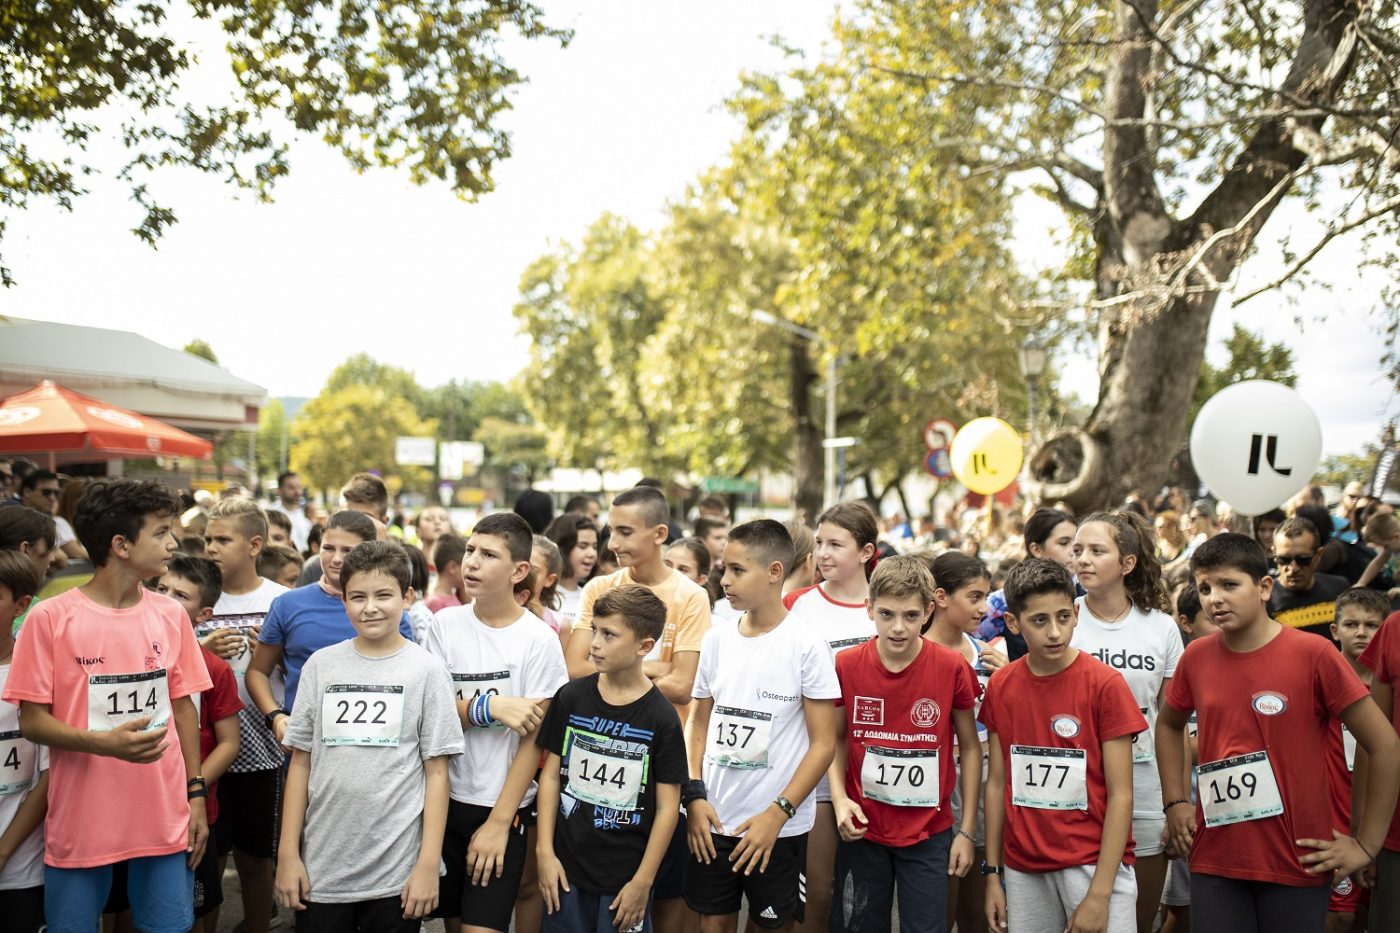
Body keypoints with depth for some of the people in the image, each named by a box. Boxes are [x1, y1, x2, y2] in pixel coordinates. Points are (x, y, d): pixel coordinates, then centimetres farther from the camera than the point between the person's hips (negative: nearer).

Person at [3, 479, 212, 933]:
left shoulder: (170, 615, 3)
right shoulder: (51, 618, -9)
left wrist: (195, 793, 6)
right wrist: (103, 742, -23)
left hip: (165, 820, 3)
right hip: (80, 823, -3)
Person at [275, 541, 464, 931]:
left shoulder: (426, 670, -2)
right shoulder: (320, 665, 4)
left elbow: (436, 771, -3)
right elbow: (300, 762, 7)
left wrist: (429, 863, -7)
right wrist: (288, 853, 3)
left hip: (398, 870, -2)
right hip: (321, 869, 2)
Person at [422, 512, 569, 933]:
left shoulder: (539, 640, -10)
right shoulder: (444, 624, -1)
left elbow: (533, 737, -9)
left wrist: (499, 822, -11)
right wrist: (488, 707, -20)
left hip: (502, 807, -3)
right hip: (445, 798, 3)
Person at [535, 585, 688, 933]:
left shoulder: (661, 717, -10)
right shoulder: (571, 698, -1)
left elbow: (667, 806, -7)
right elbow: (552, 775, 4)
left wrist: (643, 882, -8)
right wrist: (545, 851, -1)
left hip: (625, 878, -2)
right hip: (566, 868, 3)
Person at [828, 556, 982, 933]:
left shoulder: (953, 668, -11)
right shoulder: (846, 666, -7)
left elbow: (970, 747, 0)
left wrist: (967, 830, 0)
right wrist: (839, 798, -10)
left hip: (929, 834, -1)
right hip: (861, 829, 1)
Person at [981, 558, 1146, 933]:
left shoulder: (1105, 684, -10)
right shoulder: (1000, 687, 2)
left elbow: (1120, 795, -10)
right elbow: (997, 782, 8)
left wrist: (1100, 894, -13)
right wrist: (992, 873, 7)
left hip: (1093, 863, -3)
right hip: (1023, 869, 3)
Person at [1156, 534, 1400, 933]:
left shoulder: (1313, 654, -10)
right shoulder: (1196, 657, 2)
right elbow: (1168, 724, 21)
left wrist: (1366, 844, -4)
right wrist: (1175, 801, 11)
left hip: (1298, 863, -3)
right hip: (1214, 860, 3)